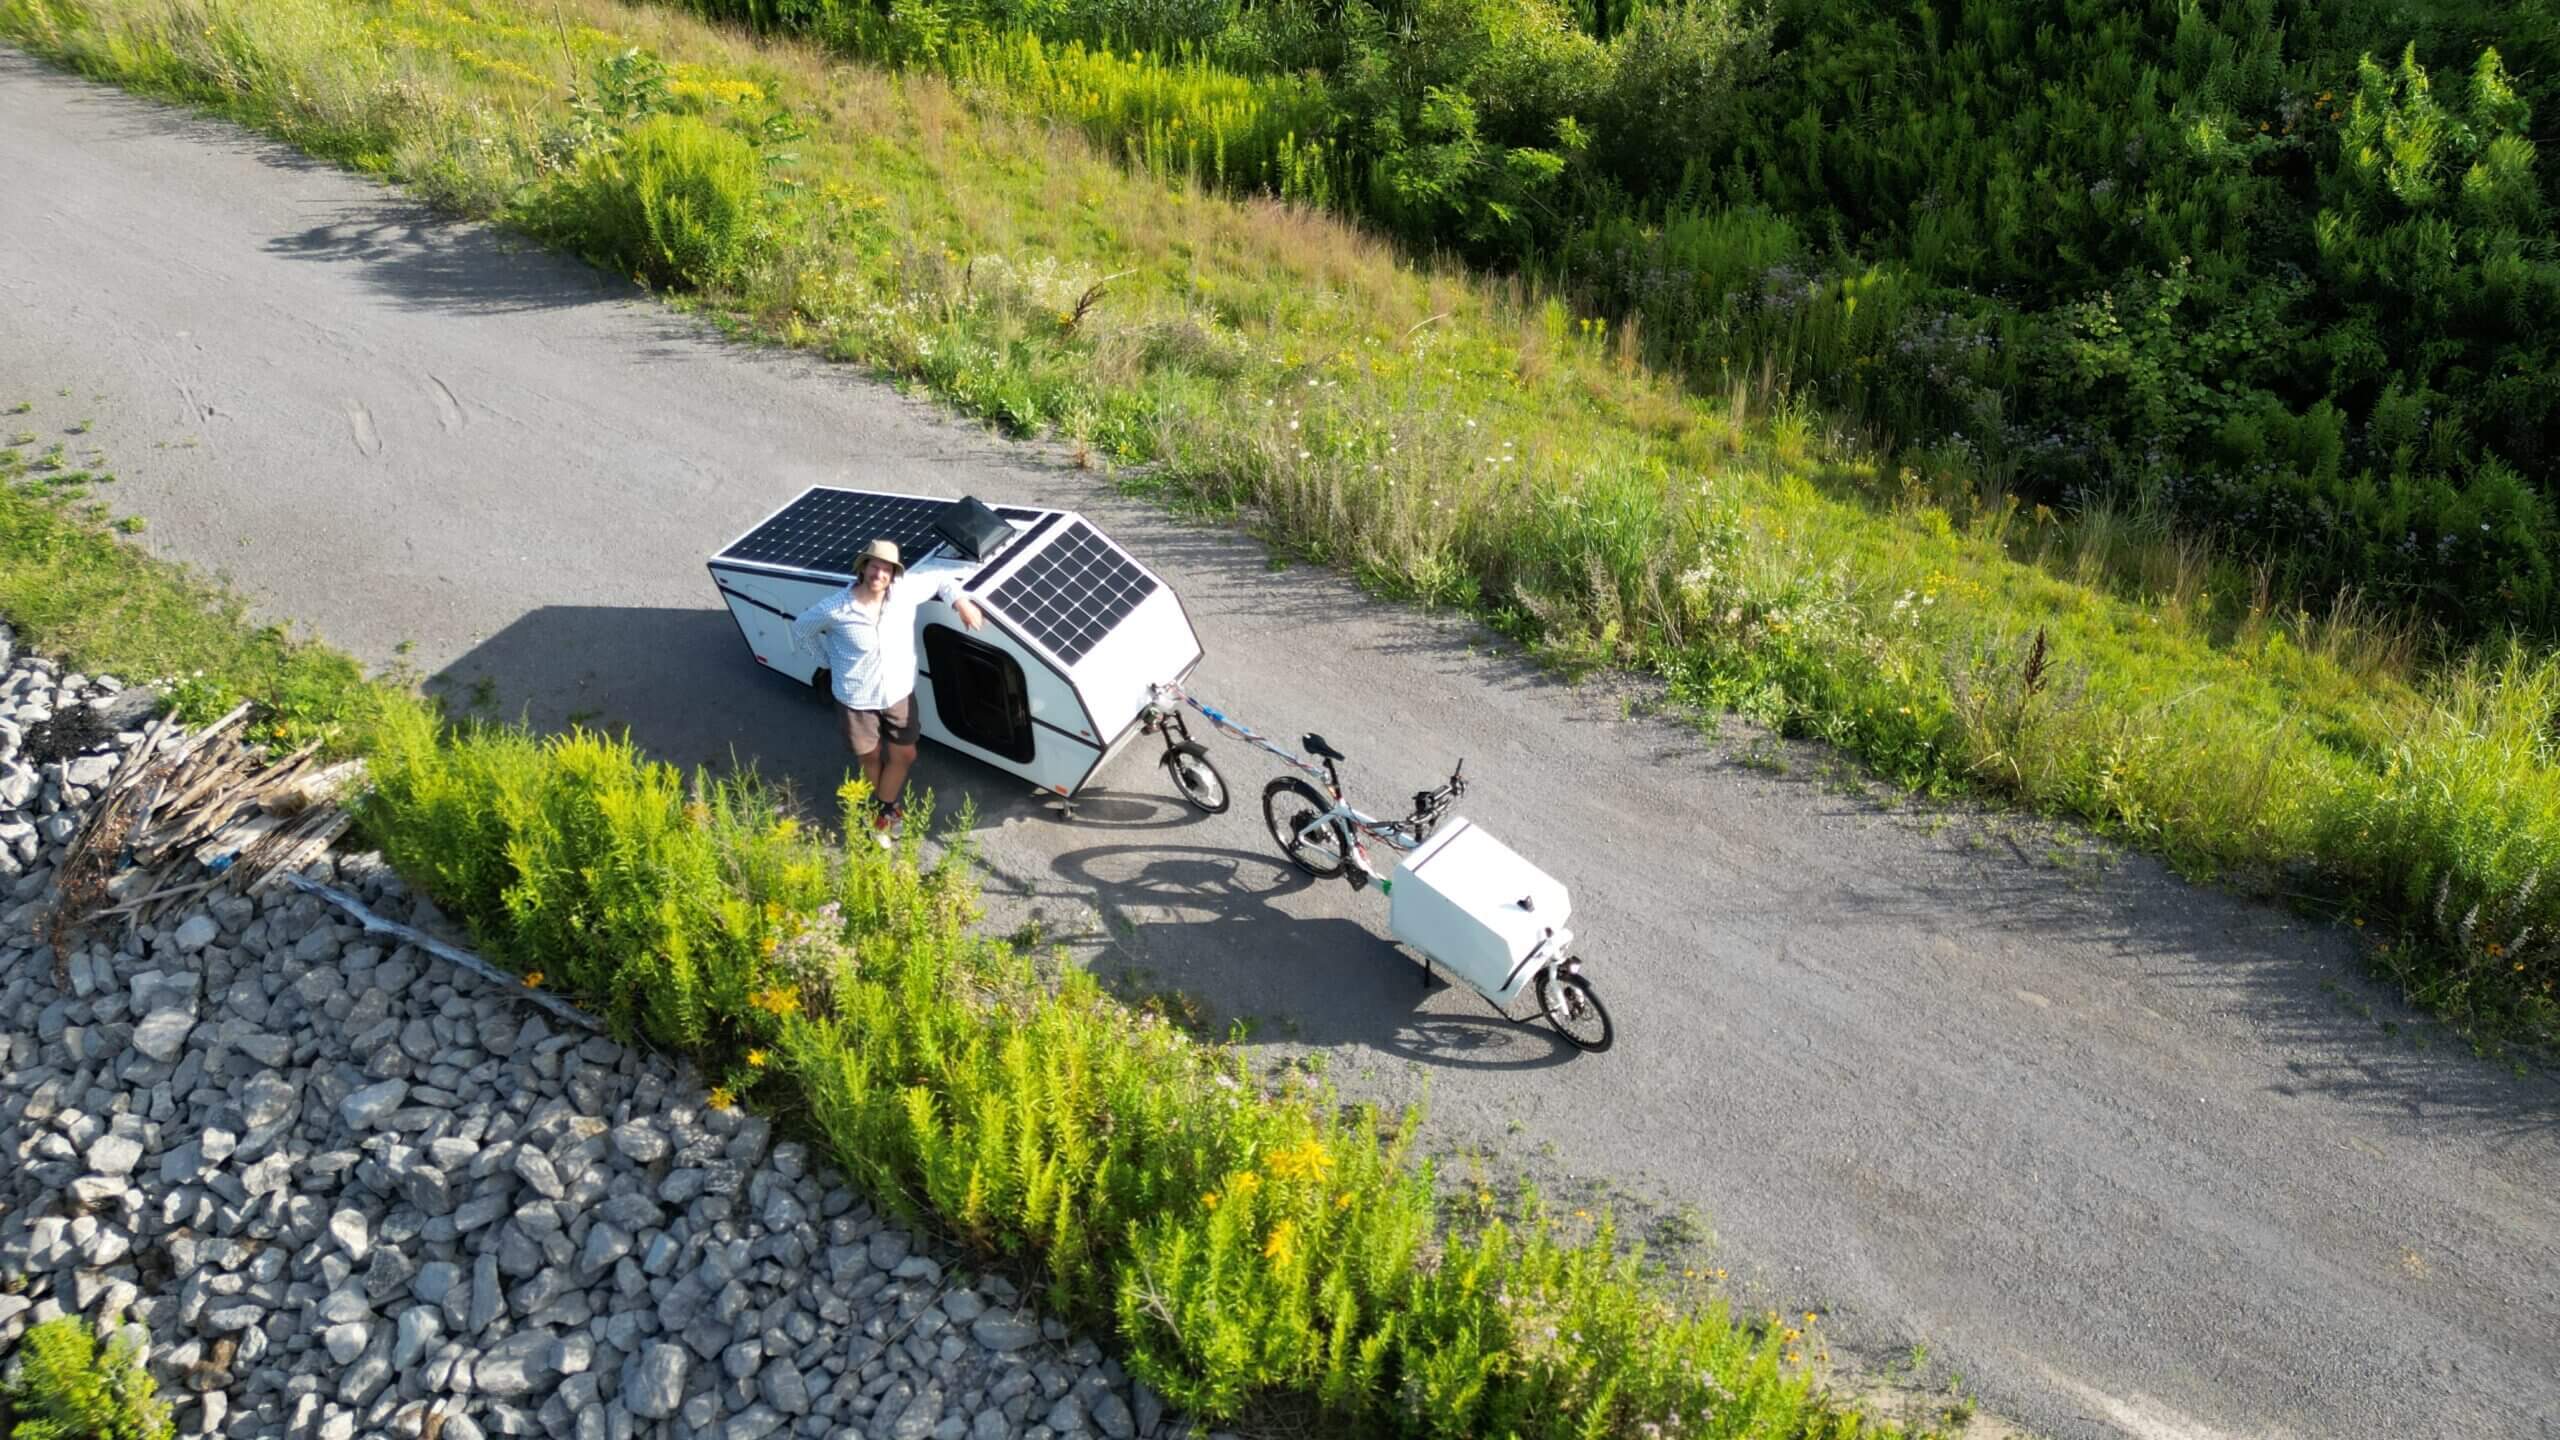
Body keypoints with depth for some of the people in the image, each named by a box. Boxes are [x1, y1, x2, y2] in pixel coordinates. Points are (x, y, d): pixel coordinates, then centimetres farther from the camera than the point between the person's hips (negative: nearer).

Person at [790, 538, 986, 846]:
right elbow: (801, 628, -5)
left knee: (904, 755, 15)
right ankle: (882, 808, 46)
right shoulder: (836, 609, -24)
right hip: (857, 700, -3)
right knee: (870, 757, 18)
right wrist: (832, 657, -2)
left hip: (899, 694, 3)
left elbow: (941, 581, 1)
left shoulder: (905, 592, -17)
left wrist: (961, 602, -18)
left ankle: (883, 809, 40)